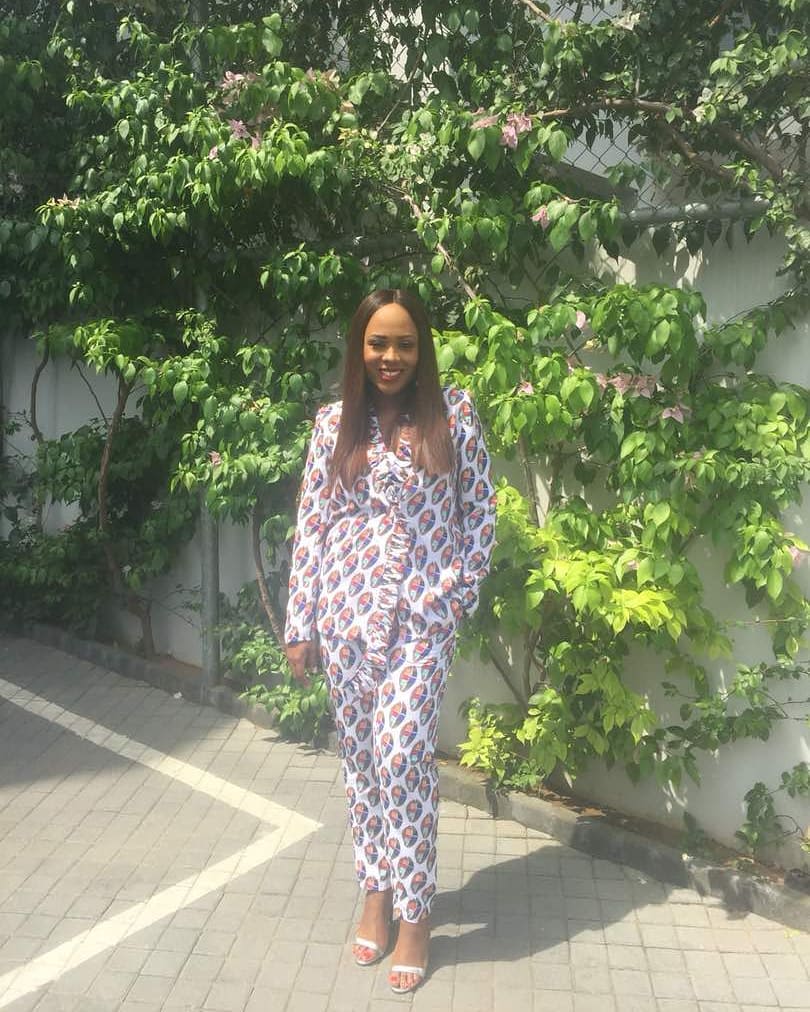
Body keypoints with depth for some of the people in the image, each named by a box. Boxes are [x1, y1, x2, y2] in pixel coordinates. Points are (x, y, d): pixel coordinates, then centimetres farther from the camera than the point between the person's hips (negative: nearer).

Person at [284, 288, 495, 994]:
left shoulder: (453, 413, -1)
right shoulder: (334, 423, 3)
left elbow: (481, 511, 2)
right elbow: (311, 525, 3)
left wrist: (457, 594, -3)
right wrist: (301, 626, 2)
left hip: (422, 614, -2)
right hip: (347, 607, 3)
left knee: (402, 754, -7)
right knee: (361, 755, 11)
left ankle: (414, 912, 14)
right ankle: (377, 890, 31)